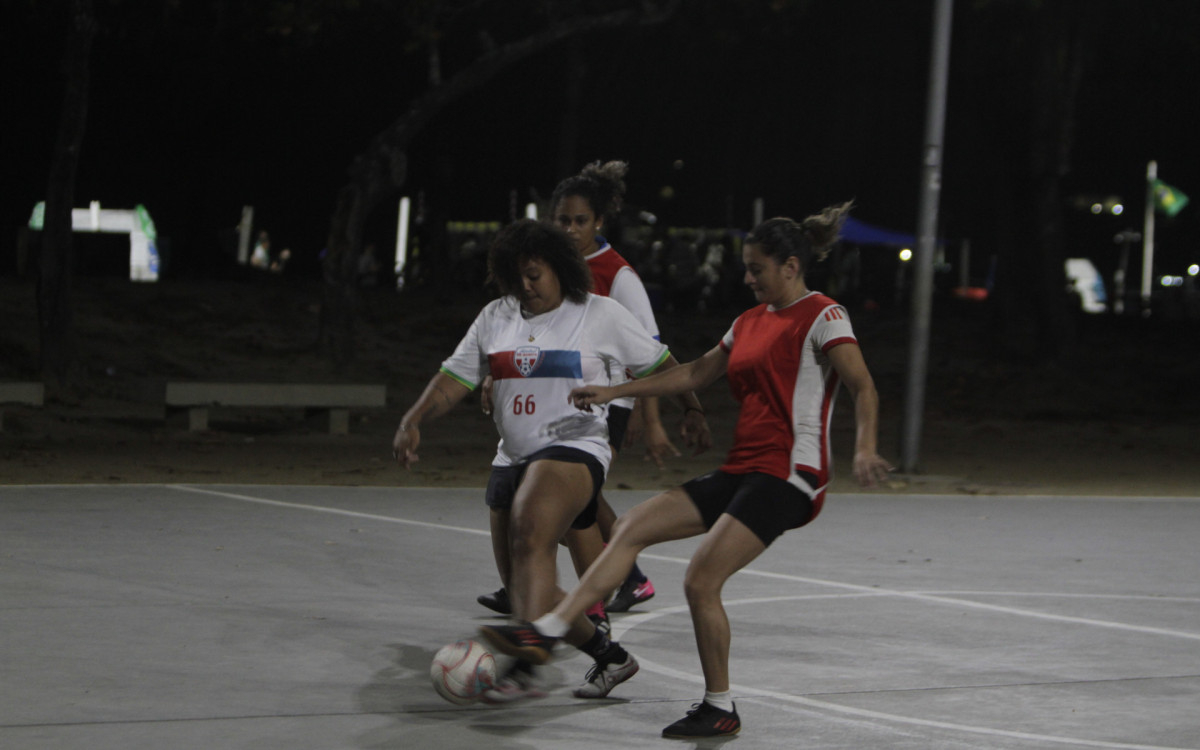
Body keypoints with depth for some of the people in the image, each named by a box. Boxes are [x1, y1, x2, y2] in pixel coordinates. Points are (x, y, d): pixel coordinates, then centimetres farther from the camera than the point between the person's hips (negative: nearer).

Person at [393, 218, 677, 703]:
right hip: (512, 458, 7)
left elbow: (658, 366, 10)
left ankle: (524, 666, -44)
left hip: (573, 448, -7)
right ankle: (608, 655, 26)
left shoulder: (600, 315, 1)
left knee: (531, 540, -32)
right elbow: (455, 378, 11)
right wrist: (414, 420, -4)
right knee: (526, 584, 6)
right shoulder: (495, 318, 13)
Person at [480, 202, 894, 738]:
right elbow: (695, 373, 26)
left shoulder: (821, 316, -7)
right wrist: (615, 391, 23)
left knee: (701, 581, -14)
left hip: (786, 476, -9)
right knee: (633, 527, -1)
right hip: (739, 471, 9)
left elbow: (863, 387, -18)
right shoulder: (750, 321, 18)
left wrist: (864, 449, -34)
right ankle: (546, 632, -5)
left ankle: (720, 709, 1)